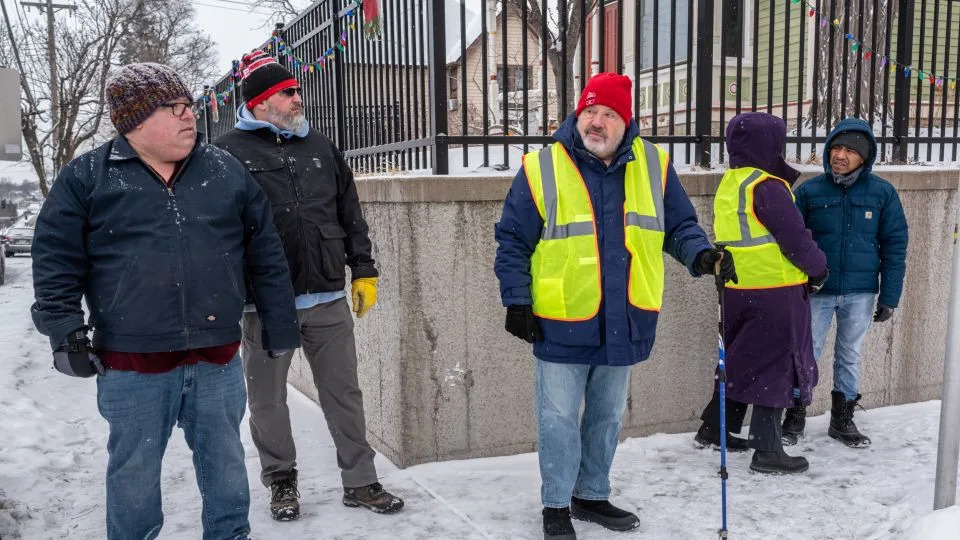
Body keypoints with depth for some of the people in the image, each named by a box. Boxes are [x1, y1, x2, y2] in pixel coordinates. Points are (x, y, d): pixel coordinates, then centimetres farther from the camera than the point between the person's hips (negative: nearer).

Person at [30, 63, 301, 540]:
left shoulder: (225, 171, 5)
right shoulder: (85, 177, -1)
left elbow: (266, 254, 7)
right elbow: (56, 262, 1)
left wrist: (279, 324, 6)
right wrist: (65, 331, -7)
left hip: (218, 361, 2)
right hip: (130, 366, -1)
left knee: (225, 462, 15)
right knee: (134, 470, 14)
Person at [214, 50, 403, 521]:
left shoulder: (320, 147, 11)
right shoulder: (228, 153, -3)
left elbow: (351, 217, 14)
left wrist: (364, 272, 11)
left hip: (328, 297, 3)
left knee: (344, 393, 10)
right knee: (268, 400, 12)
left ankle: (360, 481, 22)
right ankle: (281, 481, 31)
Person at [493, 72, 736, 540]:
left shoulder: (653, 166, 2)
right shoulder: (541, 169, -7)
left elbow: (679, 226, 8)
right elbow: (512, 243, -3)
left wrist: (701, 254, -12)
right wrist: (517, 301, -8)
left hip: (624, 323, 4)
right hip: (561, 325, -3)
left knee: (607, 416, 18)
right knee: (559, 419, 6)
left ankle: (592, 494, 37)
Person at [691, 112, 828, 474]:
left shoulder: (728, 184, 10)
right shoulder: (767, 188, -17)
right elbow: (796, 239, -15)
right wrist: (819, 268, 1)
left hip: (738, 291, 8)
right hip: (775, 293, -8)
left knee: (740, 359, 21)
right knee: (775, 367, 1)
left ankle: (715, 427, 31)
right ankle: (767, 450, 7)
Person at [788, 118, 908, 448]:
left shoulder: (882, 193, -2)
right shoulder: (809, 191, -3)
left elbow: (894, 245, 1)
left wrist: (889, 297, -2)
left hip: (860, 293, 1)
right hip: (816, 291, -1)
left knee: (850, 356, 13)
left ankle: (842, 419, 28)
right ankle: (795, 417, 21)